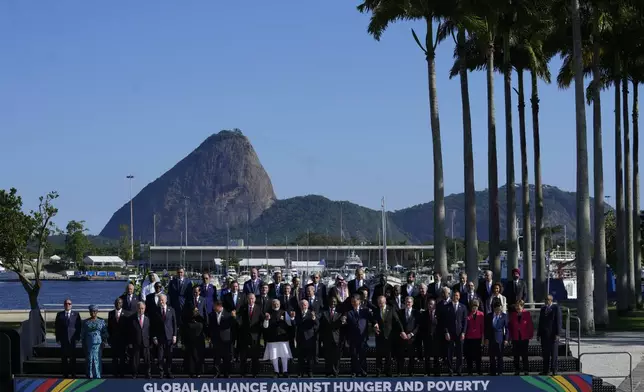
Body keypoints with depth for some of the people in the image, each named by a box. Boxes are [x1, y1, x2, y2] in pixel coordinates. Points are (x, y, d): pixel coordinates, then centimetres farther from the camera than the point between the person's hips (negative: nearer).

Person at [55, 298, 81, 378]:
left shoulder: (76, 314, 6)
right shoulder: (59, 314, 8)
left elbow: (78, 326, 4)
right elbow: (56, 327, 7)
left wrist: (78, 337, -5)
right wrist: (58, 338, 0)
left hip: (72, 338, -1)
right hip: (63, 339, 1)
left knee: (73, 356, -1)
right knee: (64, 357, 1)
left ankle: (73, 373, 4)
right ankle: (65, 373, 6)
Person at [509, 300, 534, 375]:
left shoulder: (527, 313, -1)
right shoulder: (513, 314, 6)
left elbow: (530, 325, 1)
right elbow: (511, 326, 8)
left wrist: (530, 335, -2)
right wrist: (511, 336, 4)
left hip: (524, 338, -2)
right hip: (515, 338, 2)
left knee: (524, 355, 1)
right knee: (516, 355, 5)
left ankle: (526, 370, 7)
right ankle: (517, 370, 11)